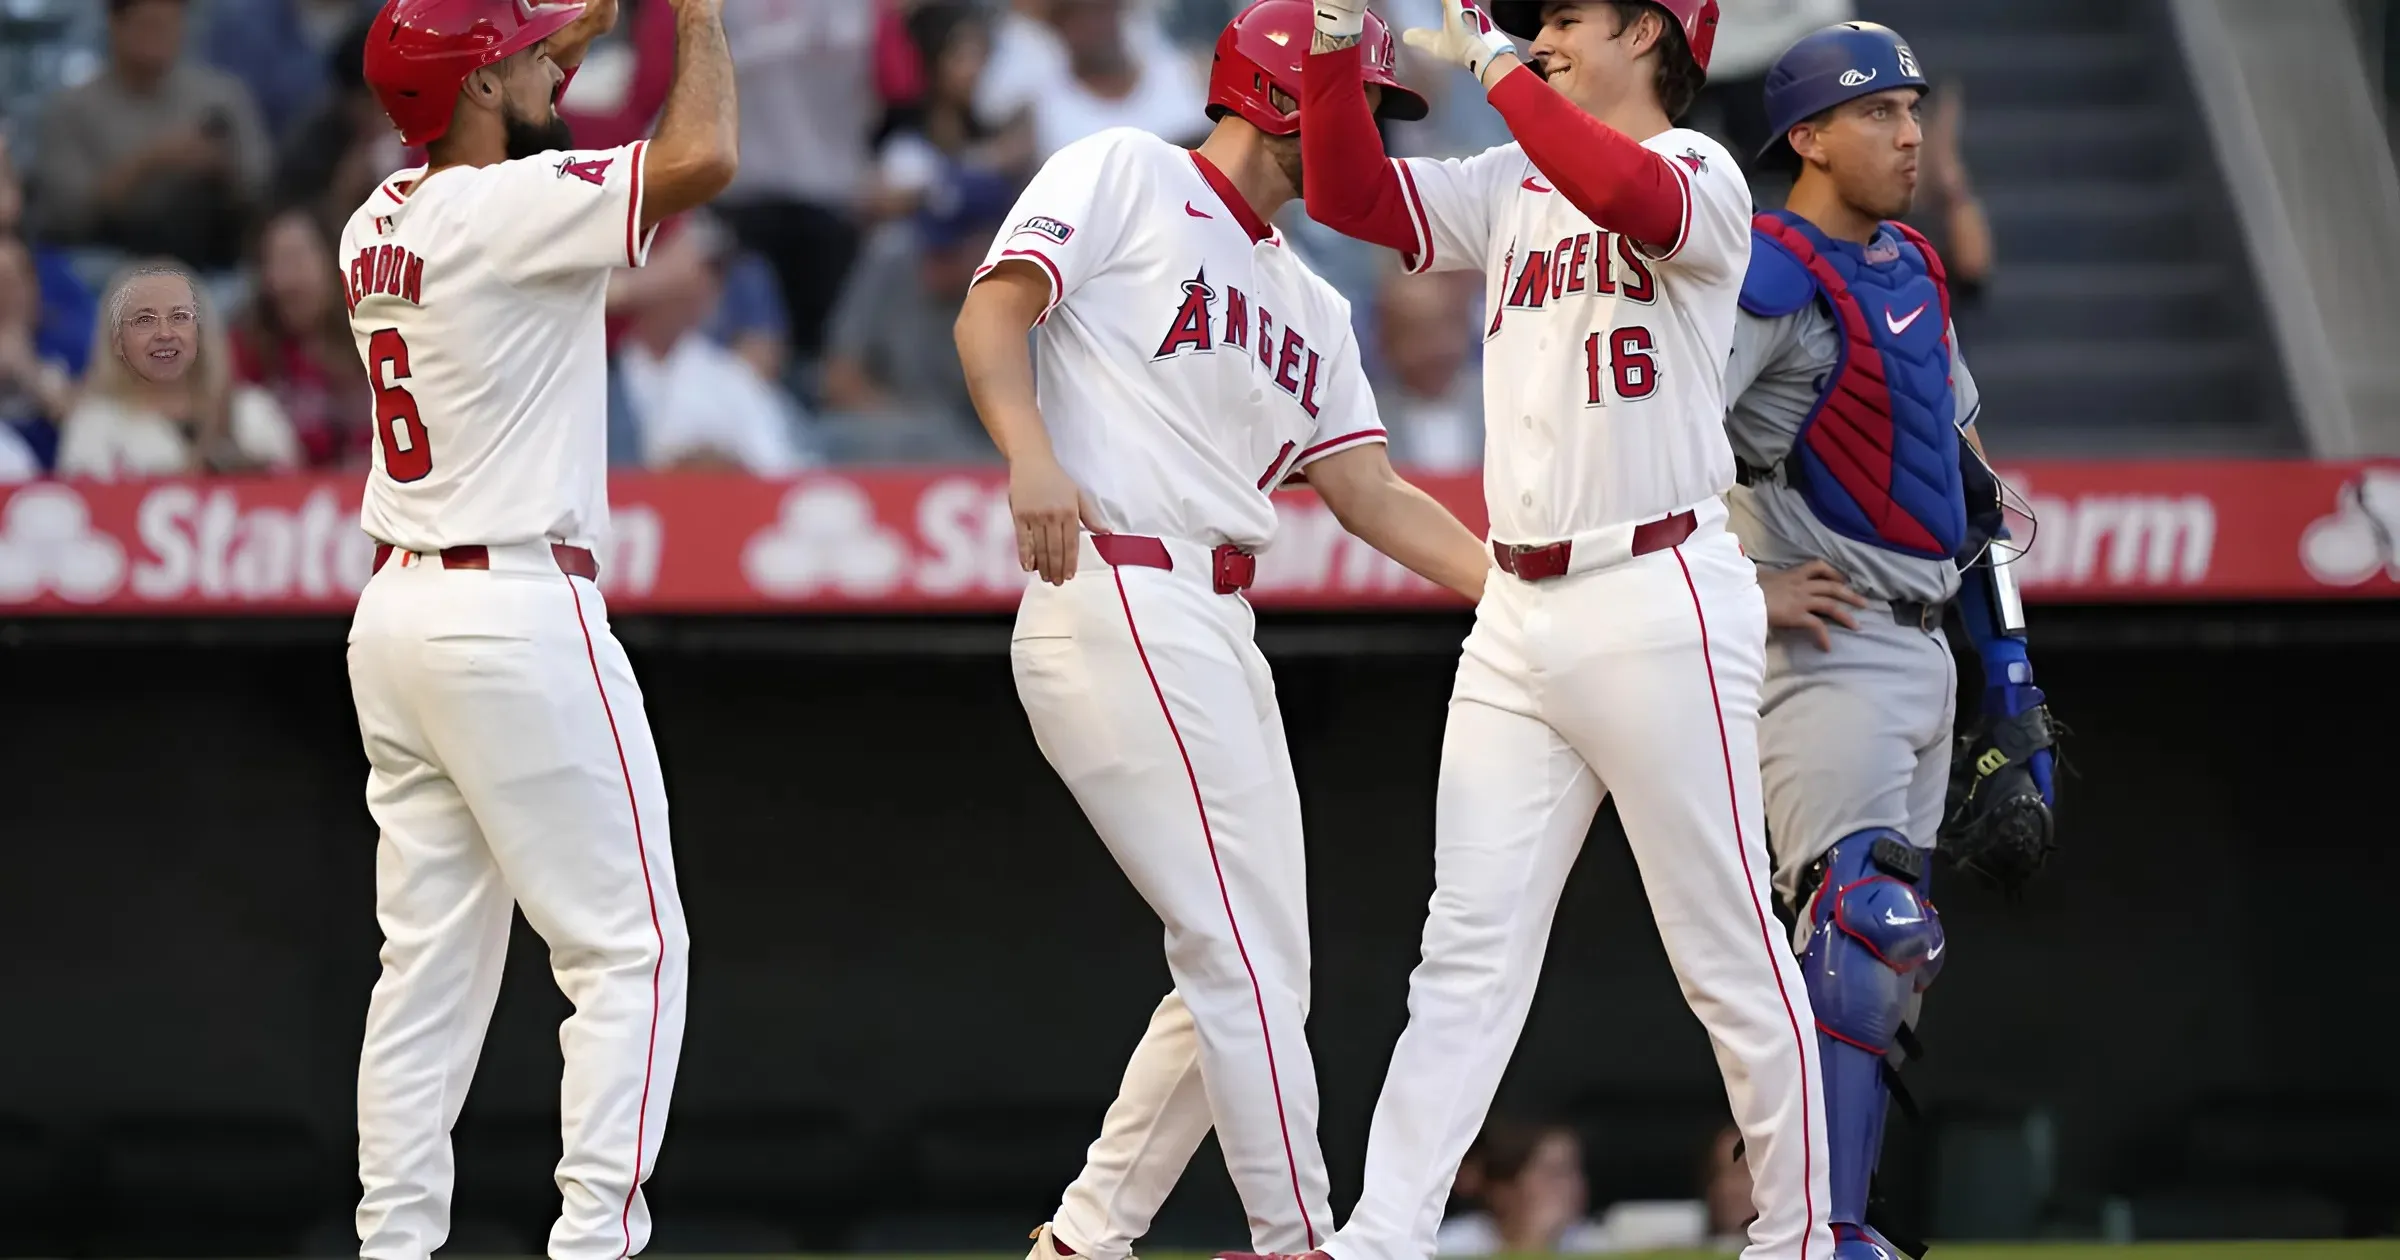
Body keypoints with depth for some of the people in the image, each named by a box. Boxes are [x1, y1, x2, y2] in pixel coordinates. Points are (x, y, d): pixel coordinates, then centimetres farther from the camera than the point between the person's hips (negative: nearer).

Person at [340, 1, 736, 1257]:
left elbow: (489, 127, 32)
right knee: (628, 948, -3)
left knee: (431, 958, 11)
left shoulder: (379, 225, 9)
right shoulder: (510, 207, -14)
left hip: (395, 614, 8)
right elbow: (701, 156, -25)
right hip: (518, 613, -8)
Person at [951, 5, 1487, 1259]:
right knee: (1248, 956, -12)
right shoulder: (1123, 177, 2)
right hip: (1114, 594, -9)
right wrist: (1031, 455, -28)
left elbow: (1371, 496, 17)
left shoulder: (1309, 306, 24)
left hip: (1220, 634, 9)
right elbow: (992, 315, -9)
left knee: (1249, 972, 9)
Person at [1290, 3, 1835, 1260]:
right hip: (1516, 619, 7)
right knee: (1468, 949, 1)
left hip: (1656, 607, -7)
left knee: (1731, 958, -1)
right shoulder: (1510, 188, 17)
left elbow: (1630, 196, -26)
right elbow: (1352, 194, 11)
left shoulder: (1699, 174, -4)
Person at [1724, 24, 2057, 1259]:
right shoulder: (1771, 278, -13)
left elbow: (1957, 451, 25)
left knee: (1887, 947, 11)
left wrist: (2011, 670, 21)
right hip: (1824, 649, -9)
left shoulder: (1912, 271, 16)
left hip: (1920, 642, 9)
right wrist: (1743, 590, -21)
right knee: (1869, 922, -20)